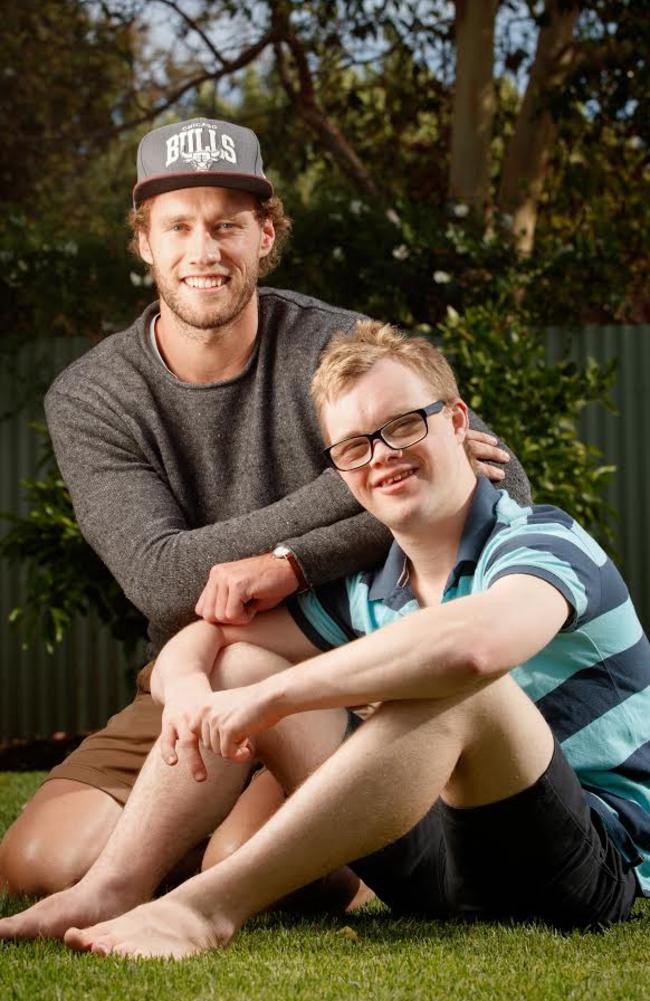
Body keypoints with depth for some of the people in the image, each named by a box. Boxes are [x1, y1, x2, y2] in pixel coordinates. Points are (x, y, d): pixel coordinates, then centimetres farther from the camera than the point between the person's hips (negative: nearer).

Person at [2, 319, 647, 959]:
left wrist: (269, 697, -31)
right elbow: (199, 640, 14)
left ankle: (207, 909, -35)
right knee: (236, 663, 4)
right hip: (435, 864, 7)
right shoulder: (369, 591, 10)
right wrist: (188, 688, -13)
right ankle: (110, 892, -14)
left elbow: (473, 644, -37)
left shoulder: (539, 542, -13)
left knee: (454, 687, -36)